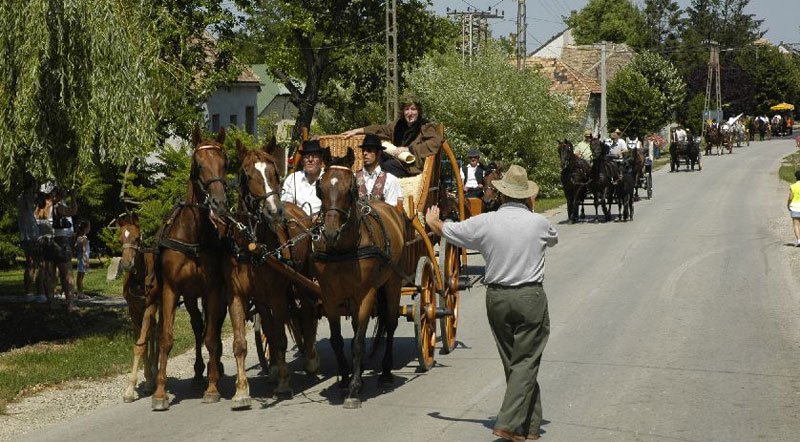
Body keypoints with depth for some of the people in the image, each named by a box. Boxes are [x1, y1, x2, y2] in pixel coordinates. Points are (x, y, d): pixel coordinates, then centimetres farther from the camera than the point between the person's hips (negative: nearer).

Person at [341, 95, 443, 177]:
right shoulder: (400, 124, 14)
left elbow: (436, 142, -24)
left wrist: (409, 149, -26)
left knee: (388, 164, -30)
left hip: (415, 167, -7)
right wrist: (356, 131, 23)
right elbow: (382, 129, 25)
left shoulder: (426, 127, -7)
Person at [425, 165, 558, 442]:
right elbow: (553, 239, 20)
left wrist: (432, 220, 33)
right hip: (531, 297, -2)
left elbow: (442, 229, 9)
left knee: (513, 362, 15)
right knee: (526, 363, 2)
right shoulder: (539, 223, -5)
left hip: (496, 298, 3)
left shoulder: (484, 223, -4)